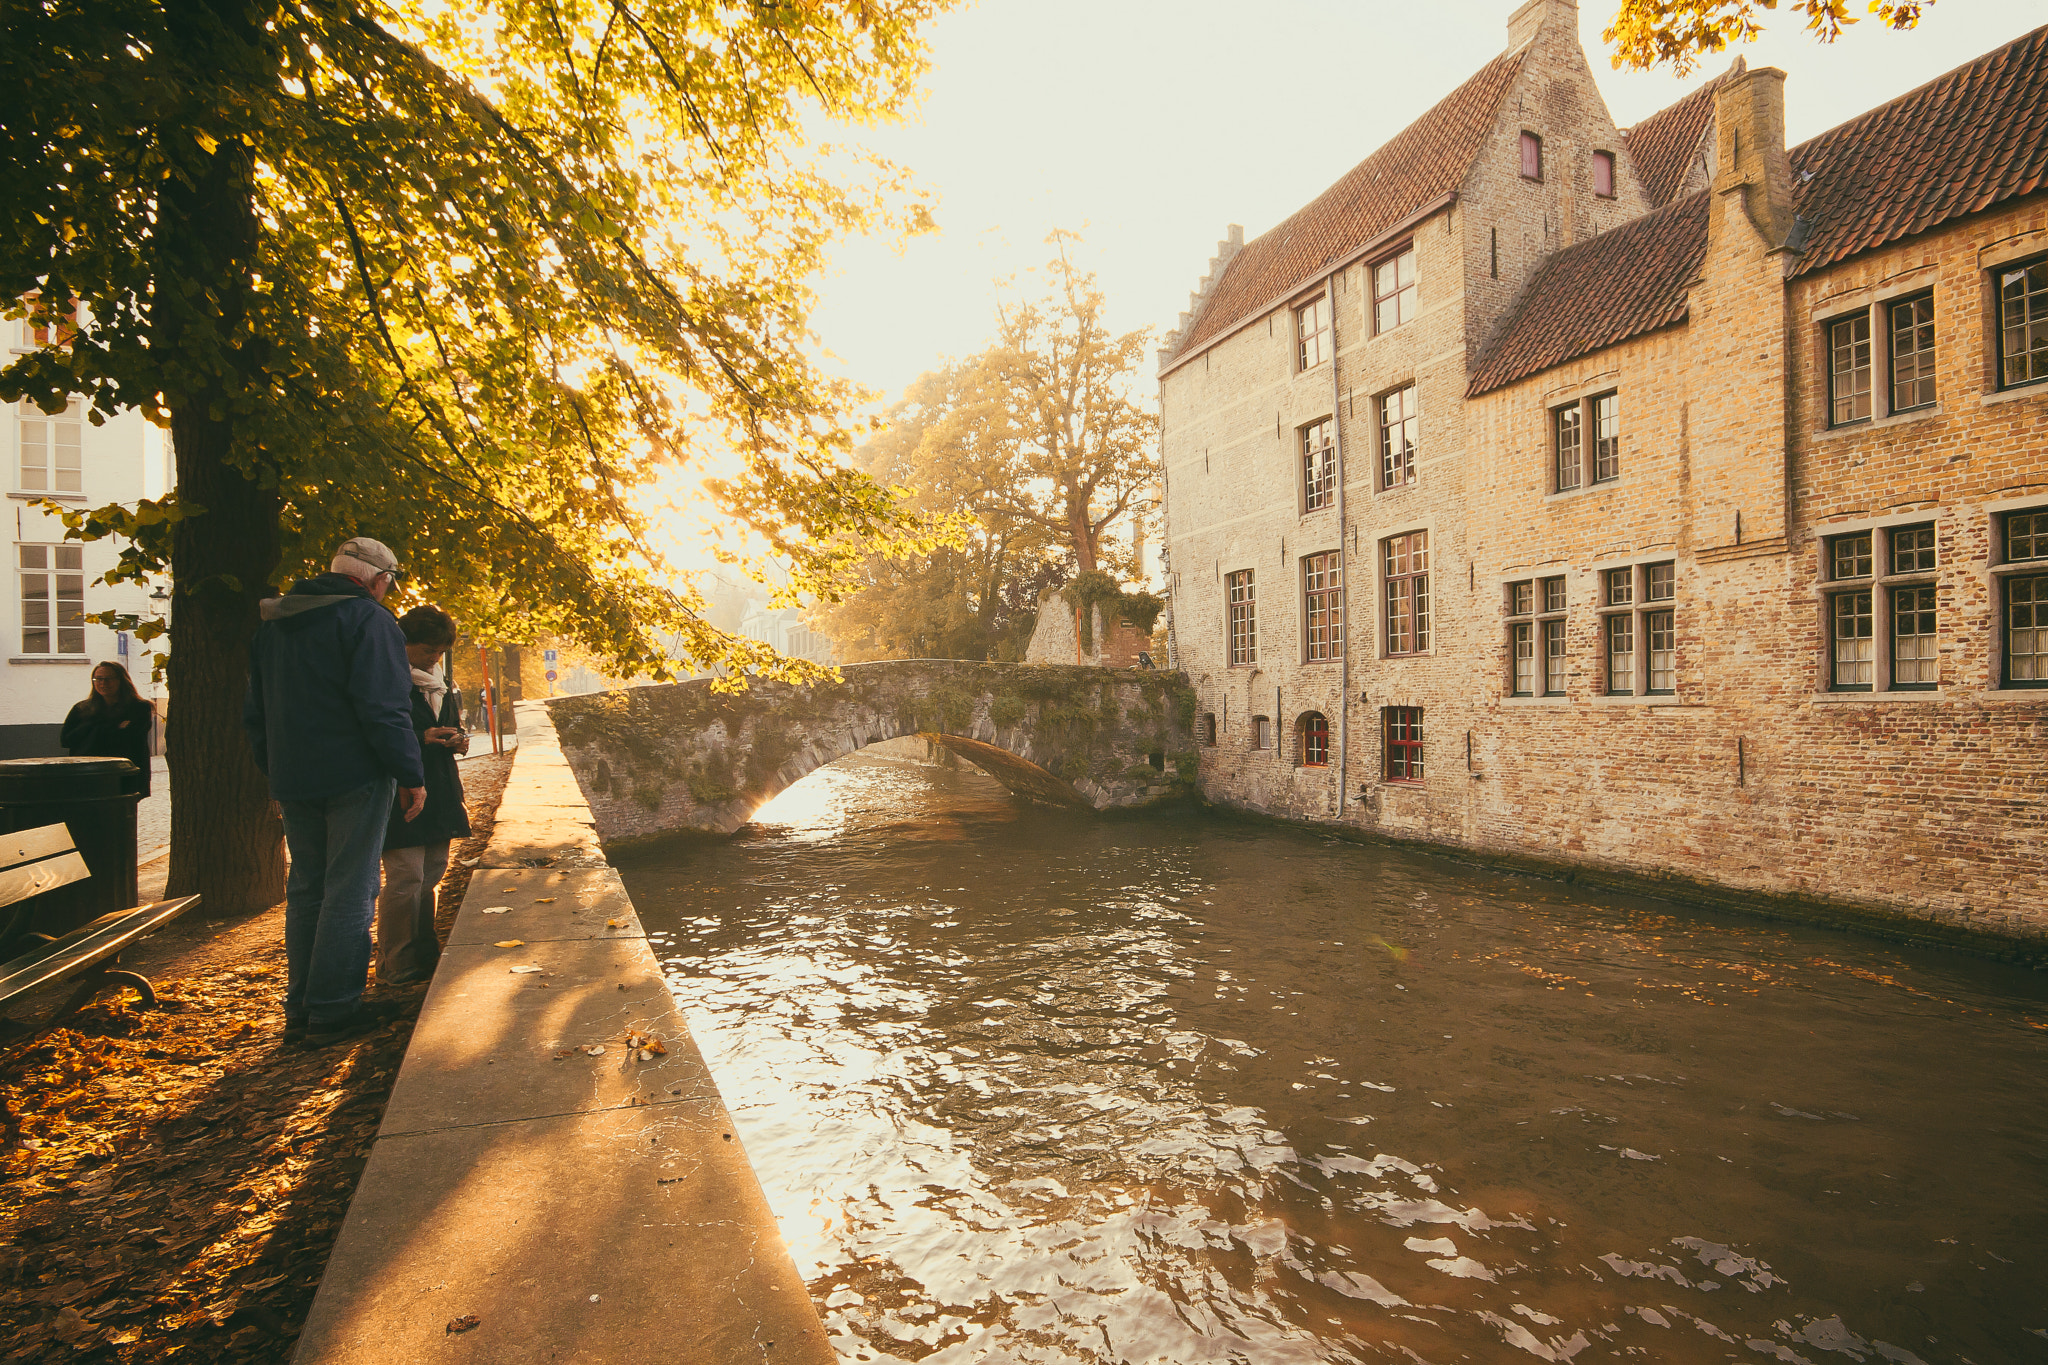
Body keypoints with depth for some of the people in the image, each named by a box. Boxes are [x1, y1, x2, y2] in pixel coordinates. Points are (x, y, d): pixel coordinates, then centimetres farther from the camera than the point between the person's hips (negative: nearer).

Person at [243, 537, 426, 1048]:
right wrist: (411, 775, -13)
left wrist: (276, 774, 25)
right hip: (354, 777, -7)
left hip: (293, 781, 8)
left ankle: (300, 1009, 21)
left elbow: (256, 711, 21)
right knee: (349, 891, -1)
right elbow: (383, 708, -18)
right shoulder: (367, 619, -10)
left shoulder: (272, 625, 16)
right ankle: (331, 1011, 1)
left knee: (306, 889, 15)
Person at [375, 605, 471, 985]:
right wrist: (422, 739, -21)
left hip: (439, 794, 9)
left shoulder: (441, 685, 18)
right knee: (406, 876, -9)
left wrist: (457, 740, 6)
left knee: (432, 871, 13)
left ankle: (424, 955, 23)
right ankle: (395, 966, 1)